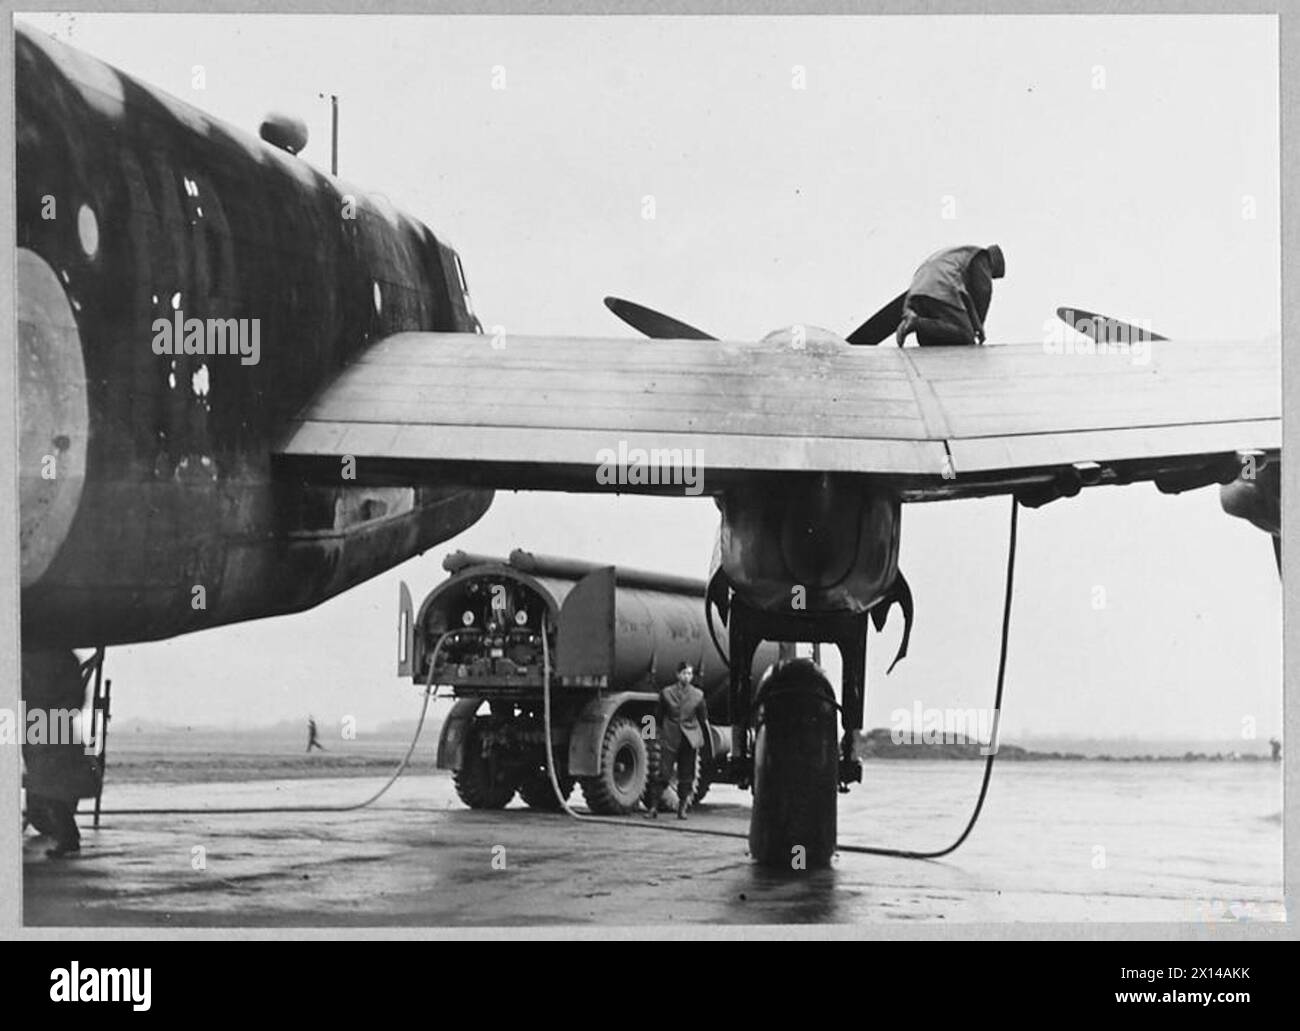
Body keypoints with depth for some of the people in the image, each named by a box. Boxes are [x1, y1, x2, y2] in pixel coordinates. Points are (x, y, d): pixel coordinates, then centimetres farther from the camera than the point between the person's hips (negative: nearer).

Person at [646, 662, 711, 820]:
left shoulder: (698, 695, 5)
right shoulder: (666, 693, 3)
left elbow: (703, 719, 11)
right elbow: (659, 718, 10)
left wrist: (707, 742, 9)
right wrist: (659, 736, 7)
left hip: (689, 739, 2)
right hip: (670, 739, -2)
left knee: (686, 776, 4)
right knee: (663, 774, -9)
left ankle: (682, 809, 13)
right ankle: (653, 807, -4)